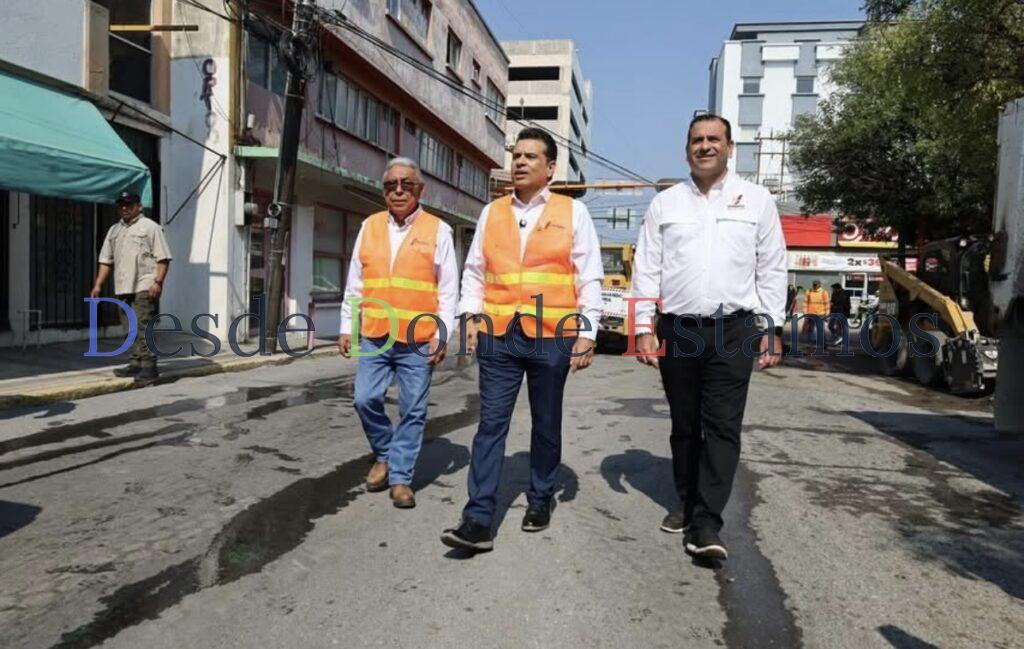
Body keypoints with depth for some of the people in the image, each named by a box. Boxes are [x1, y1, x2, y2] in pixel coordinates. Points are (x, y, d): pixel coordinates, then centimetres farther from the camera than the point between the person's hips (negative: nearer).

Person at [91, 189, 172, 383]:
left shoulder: (150, 227, -1)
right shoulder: (114, 230, 20)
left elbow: (163, 258, -8)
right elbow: (106, 260, 21)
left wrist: (158, 282, -18)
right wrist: (98, 285, 13)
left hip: (144, 288, -7)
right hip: (123, 288, 7)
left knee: (143, 328, -11)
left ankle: (149, 366, -9)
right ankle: (135, 364, 17)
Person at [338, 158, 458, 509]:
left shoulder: (438, 231, 1)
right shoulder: (369, 227, 10)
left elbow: (448, 290, 0)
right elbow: (355, 284, 14)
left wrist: (441, 335, -7)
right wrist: (346, 327, 10)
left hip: (418, 341, -3)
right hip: (374, 336, 3)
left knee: (412, 411, 2)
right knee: (365, 400, 1)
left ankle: (400, 477, 15)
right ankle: (384, 454, 26)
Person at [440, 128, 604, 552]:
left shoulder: (572, 212, 4)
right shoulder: (492, 213, 12)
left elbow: (589, 277, 1)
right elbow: (474, 271, 16)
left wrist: (586, 331, -6)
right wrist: (471, 315, 2)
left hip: (551, 337, -1)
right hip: (499, 336, 2)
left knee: (546, 425, 12)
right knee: (491, 424, -3)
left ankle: (540, 501, 30)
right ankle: (479, 521, -1)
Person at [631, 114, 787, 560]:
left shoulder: (757, 201, 8)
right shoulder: (665, 204, 9)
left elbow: (772, 269, 7)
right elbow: (646, 270, 6)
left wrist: (774, 328, 1)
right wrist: (644, 328, -1)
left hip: (733, 329, -1)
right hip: (677, 330, 2)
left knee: (723, 426, -7)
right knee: (684, 426, 11)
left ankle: (705, 524, -4)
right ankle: (687, 503, 26)